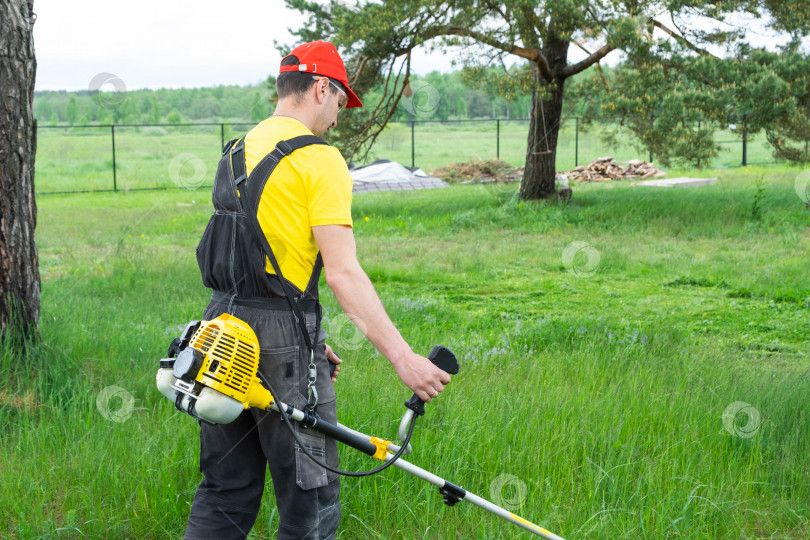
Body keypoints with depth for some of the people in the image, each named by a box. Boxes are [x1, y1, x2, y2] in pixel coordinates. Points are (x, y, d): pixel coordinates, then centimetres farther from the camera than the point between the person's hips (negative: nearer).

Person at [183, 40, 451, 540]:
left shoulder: (237, 152, 15)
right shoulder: (319, 159, -10)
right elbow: (344, 274, -19)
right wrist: (403, 357, -20)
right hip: (281, 339, -8)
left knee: (225, 495, 15)